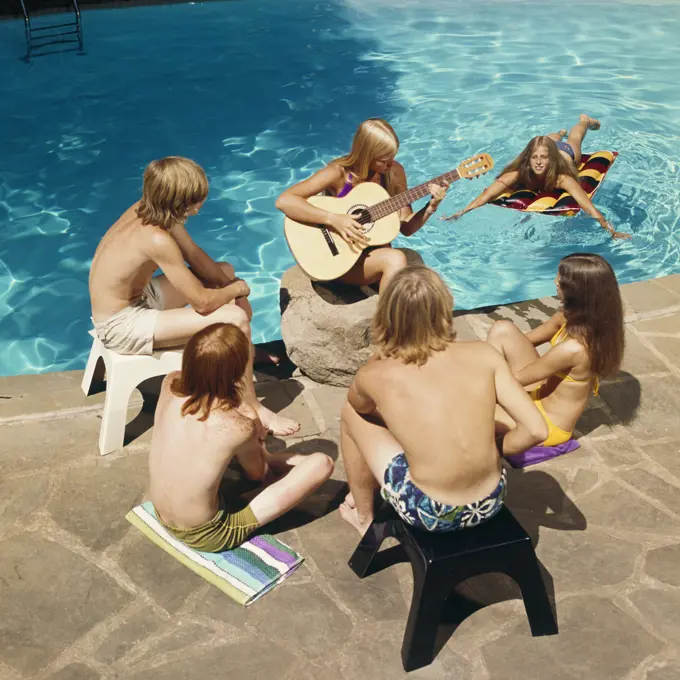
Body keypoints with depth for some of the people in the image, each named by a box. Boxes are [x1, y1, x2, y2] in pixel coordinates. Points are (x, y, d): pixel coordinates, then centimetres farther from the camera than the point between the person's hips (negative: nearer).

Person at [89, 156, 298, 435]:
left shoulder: (148, 210, -6)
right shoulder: (157, 239, -33)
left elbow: (195, 255, 6)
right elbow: (202, 301, -26)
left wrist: (229, 282, -5)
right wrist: (238, 289, -8)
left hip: (134, 296, 10)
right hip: (121, 325, -10)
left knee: (225, 270, 16)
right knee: (235, 318, -21)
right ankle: (251, 409, -5)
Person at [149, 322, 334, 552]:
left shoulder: (170, 384, -14)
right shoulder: (238, 428, -30)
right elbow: (256, 473, -6)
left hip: (162, 517, 6)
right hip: (207, 536, -6)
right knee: (321, 463, -5)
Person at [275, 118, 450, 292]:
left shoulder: (394, 172, -2)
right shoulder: (339, 173, -15)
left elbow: (406, 227, 4)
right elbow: (284, 201, -24)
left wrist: (431, 207, -14)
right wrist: (334, 220, -31)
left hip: (376, 254, 5)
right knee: (395, 259, -31)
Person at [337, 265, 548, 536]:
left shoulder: (375, 376, -12)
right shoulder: (484, 355, -10)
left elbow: (361, 404, 13)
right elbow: (536, 430, -11)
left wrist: (379, 354, 7)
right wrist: (496, 449, 6)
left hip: (429, 513, -2)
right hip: (491, 502, 3)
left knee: (351, 413, 16)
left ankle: (363, 517, 34)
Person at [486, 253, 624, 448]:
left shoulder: (573, 348, -36)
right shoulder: (576, 316, -12)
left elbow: (516, 379, -23)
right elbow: (531, 338, 4)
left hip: (548, 424, -8)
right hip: (546, 393, 8)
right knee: (503, 329, -5)